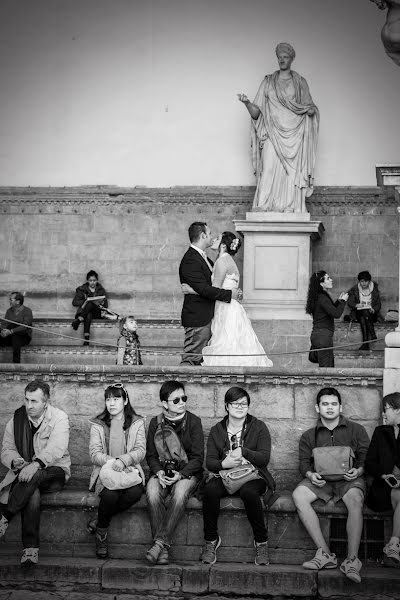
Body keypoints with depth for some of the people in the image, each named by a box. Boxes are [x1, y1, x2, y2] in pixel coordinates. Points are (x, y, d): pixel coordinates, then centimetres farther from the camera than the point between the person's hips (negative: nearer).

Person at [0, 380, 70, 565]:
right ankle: (31, 548, -37)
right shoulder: (16, 418, 6)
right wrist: (15, 461, -19)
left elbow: (56, 448, -23)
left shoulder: (59, 418, -7)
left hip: (54, 471, -2)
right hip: (23, 471, 2)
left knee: (33, 477, -38)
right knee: (32, 494, -34)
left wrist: (36, 464, -41)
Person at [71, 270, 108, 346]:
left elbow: (106, 305, 9)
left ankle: (78, 320, -44)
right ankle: (86, 339, -50)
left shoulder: (101, 290, 13)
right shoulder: (82, 289, 9)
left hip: (97, 313, 1)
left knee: (90, 304, -33)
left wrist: (100, 303, -17)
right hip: (83, 310, 0)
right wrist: (86, 301, -17)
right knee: (88, 316, -38)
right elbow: (74, 302, 0)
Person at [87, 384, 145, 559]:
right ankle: (101, 530, -5)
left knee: (135, 492, -33)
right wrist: (112, 462, -22)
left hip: (129, 471, 1)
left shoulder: (137, 423, 9)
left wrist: (123, 460, -22)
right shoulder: (97, 424, 9)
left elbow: (140, 451, -2)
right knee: (110, 494, -33)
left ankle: (100, 519, -11)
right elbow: (94, 454, -2)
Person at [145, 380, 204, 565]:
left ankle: (160, 542, -34)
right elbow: (151, 455, 9)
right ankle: (163, 549, -31)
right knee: (152, 492, -31)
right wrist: (159, 472, -12)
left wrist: (180, 475, -17)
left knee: (180, 493, -35)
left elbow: (198, 457, -3)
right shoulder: (156, 422, 7)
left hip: (187, 472, -2)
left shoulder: (193, 421, 0)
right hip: (161, 471, 2)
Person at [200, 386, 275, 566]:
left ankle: (261, 541, -19)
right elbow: (209, 462, 4)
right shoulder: (216, 430, 13)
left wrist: (243, 452, -20)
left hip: (252, 476, -2)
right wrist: (223, 463, -19)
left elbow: (264, 458, -5)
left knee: (249, 492, -37)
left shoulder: (259, 427, 7)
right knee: (210, 490, -31)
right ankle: (211, 539, -15)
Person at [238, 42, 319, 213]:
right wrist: (247, 102, -12)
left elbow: (310, 108, 14)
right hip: (273, 134, 0)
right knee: (269, 170, -15)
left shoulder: (300, 82, 13)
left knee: (292, 172, -8)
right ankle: (264, 209, -19)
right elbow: (256, 112, 8)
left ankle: (290, 210, -8)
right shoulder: (268, 82, 12)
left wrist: (311, 110, -9)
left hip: (294, 136, 1)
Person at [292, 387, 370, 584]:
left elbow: (366, 459, 7)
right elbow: (304, 463, 11)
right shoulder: (309, 436, 17)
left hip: (349, 478, -2)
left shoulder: (356, 430, 12)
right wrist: (311, 475, -12)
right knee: (299, 495, -29)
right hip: (320, 479, 2)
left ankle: (352, 560, -38)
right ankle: (325, 554, -31)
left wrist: (358, 470, -15)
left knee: (355, 500, -36)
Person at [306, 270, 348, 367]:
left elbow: (331, 310, 24)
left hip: (317, 334, 10)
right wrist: (343, 301, -8)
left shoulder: (321, 296, 14)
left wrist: (339, 301, 15)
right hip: (323, 335, -10)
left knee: (330, 366, 13)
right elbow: (336, 314, -22)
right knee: (326, 367, -8)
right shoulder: (322, 298, -16)